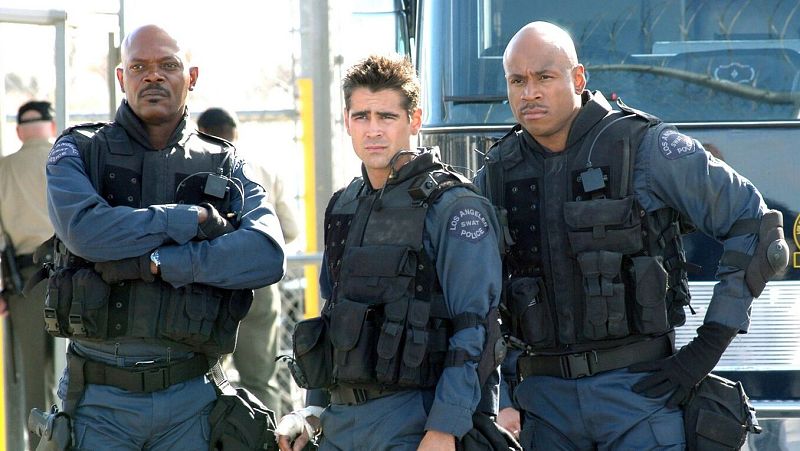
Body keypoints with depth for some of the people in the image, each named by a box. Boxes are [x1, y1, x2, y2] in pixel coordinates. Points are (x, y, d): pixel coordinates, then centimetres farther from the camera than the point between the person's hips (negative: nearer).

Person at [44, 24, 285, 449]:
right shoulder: (78, 152, 5)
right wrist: (194, 219, -12)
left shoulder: (224, 164, 9)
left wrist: (156, 263, -17)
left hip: (190, 401, 1)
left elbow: (267, 255, -9)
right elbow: (84, 229, -16)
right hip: (100, 399, -1)